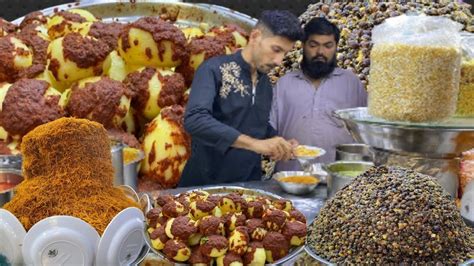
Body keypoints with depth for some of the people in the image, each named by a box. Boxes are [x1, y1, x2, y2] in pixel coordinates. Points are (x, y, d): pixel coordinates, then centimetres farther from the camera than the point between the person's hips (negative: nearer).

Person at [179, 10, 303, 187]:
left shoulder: (266, 84, 9)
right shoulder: (214, 70, -10)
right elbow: (194, 120, -24)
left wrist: (279, 145, 1)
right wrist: (255, 143, -30)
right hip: (206, 183, -5)